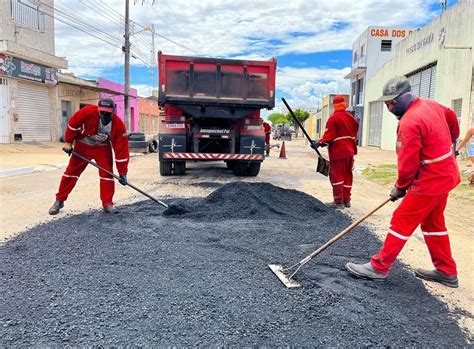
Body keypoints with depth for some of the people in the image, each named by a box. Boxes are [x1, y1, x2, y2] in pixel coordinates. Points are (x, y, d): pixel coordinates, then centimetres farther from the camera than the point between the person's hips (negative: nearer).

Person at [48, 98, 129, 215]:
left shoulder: (119, 125, -27)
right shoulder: (88, 112, -30)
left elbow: (122, 149, -25)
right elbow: (73, 124, -12)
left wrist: (122, 172, -25)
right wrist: (68, 142, -8)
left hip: (103, 148, 0)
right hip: (83, 146, 0)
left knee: (107, 173, -11)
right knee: (71, 171, 3)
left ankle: (107, 203, 1)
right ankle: (59, 200, 16)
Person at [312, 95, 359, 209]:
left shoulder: (333, 118, -13)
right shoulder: (351, 117, 10)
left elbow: (329, 136, -17)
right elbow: (354, 134, 15)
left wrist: (319, 143, -5)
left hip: (338, 152, -7)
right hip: (350, 151, 7)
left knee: (336, 175, -1)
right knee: (347, 175, 13)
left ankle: (338, 201, 0)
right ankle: (346, 200, 19)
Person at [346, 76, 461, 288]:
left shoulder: (409, 123, -25)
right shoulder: (431, 104, 3)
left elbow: (408, 164, -22)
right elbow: (452, 118, 23)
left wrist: (400, 187, -6)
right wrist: (450, 141, 36)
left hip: (430, 181, -10)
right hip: (445, 175, 10)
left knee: (402, 221, -3)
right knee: (433, 223, 19)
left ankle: (379, 267, 6)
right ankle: (447, 272, 30)